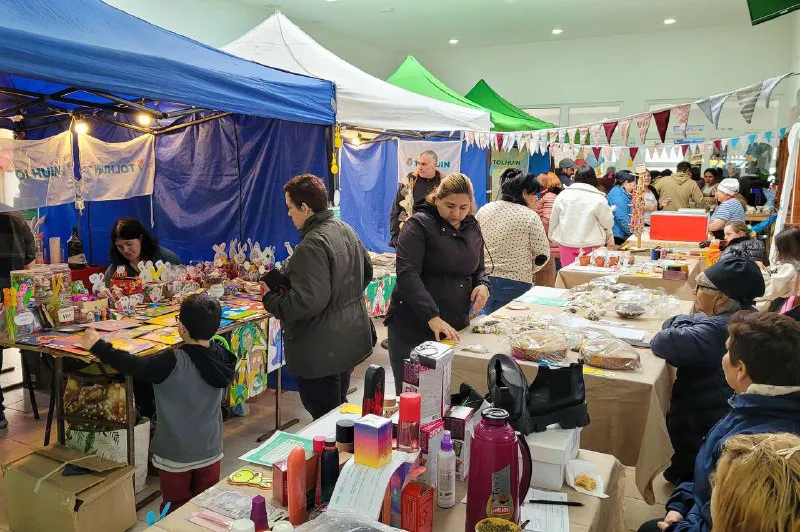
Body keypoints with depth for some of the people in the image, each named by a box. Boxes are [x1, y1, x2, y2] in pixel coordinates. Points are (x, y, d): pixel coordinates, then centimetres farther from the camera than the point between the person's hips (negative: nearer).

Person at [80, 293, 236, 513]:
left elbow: (134, 365, -21)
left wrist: (97, 346, -7)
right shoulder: (222, 356, -11)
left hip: (177, 455, -4)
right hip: (210, 451, 5)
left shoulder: (173, 362, -28)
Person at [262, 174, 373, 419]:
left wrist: (271, 299, -13)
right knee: (340, 409, 25)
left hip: (321, 353, -10)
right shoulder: (347, 230, 5)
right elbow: (367, 272, 17)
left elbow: (308, 302, -28)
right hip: (350, 341, 10)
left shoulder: (312, 246, -24)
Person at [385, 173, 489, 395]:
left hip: (455, 328, 6)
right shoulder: (419, 224, -9)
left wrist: (483, 285, -2)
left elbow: (478, 269, 23)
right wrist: (433, 317, -29)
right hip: (414, 329, -5)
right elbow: (407, 274, -20)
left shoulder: (472, 228, 11)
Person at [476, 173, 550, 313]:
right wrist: (526, 271, 10)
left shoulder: (484, 209, 4)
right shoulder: (530, 216, -10)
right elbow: (542, 254, -7)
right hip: (515, 282, -5)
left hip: (483, 279, 5)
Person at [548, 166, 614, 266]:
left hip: (565, 243, 3)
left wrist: (551, 235, 24)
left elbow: (553, 220, 10)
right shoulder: (598, 198, -8)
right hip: (590, 244, -3)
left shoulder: (562, 195, 2)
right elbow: (608, 223, -2)